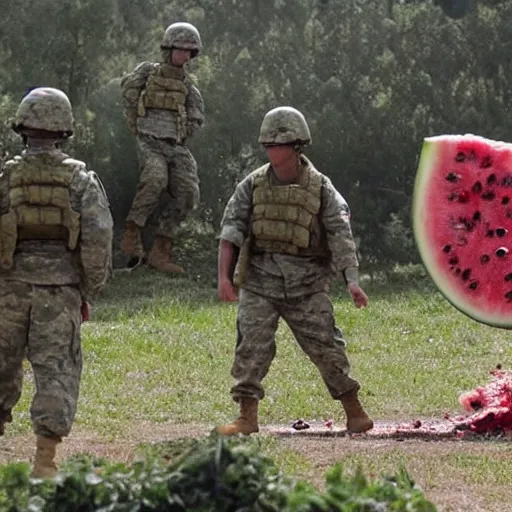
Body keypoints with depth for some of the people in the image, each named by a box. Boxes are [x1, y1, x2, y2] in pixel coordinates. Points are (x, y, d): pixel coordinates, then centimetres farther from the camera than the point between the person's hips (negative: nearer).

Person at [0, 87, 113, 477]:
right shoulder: (82, 180, 0)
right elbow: (98, 241, -5)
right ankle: (45, 460, -8)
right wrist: (89, 294, 5)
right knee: (56, 372, 1)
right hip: (60, 290, -1)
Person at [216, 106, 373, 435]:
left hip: (307, 284, -1)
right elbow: (232, 229, 1)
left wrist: (352, 281, -16)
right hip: (260, 281, 1)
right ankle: (247, 417, -4)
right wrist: (224, 276, -10)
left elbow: (341, 235, -6)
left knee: (325, 346, -2)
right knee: (253, 346, -8)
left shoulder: (320, 188, -1)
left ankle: (354, 411, 10)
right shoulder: (253, 185, 4)